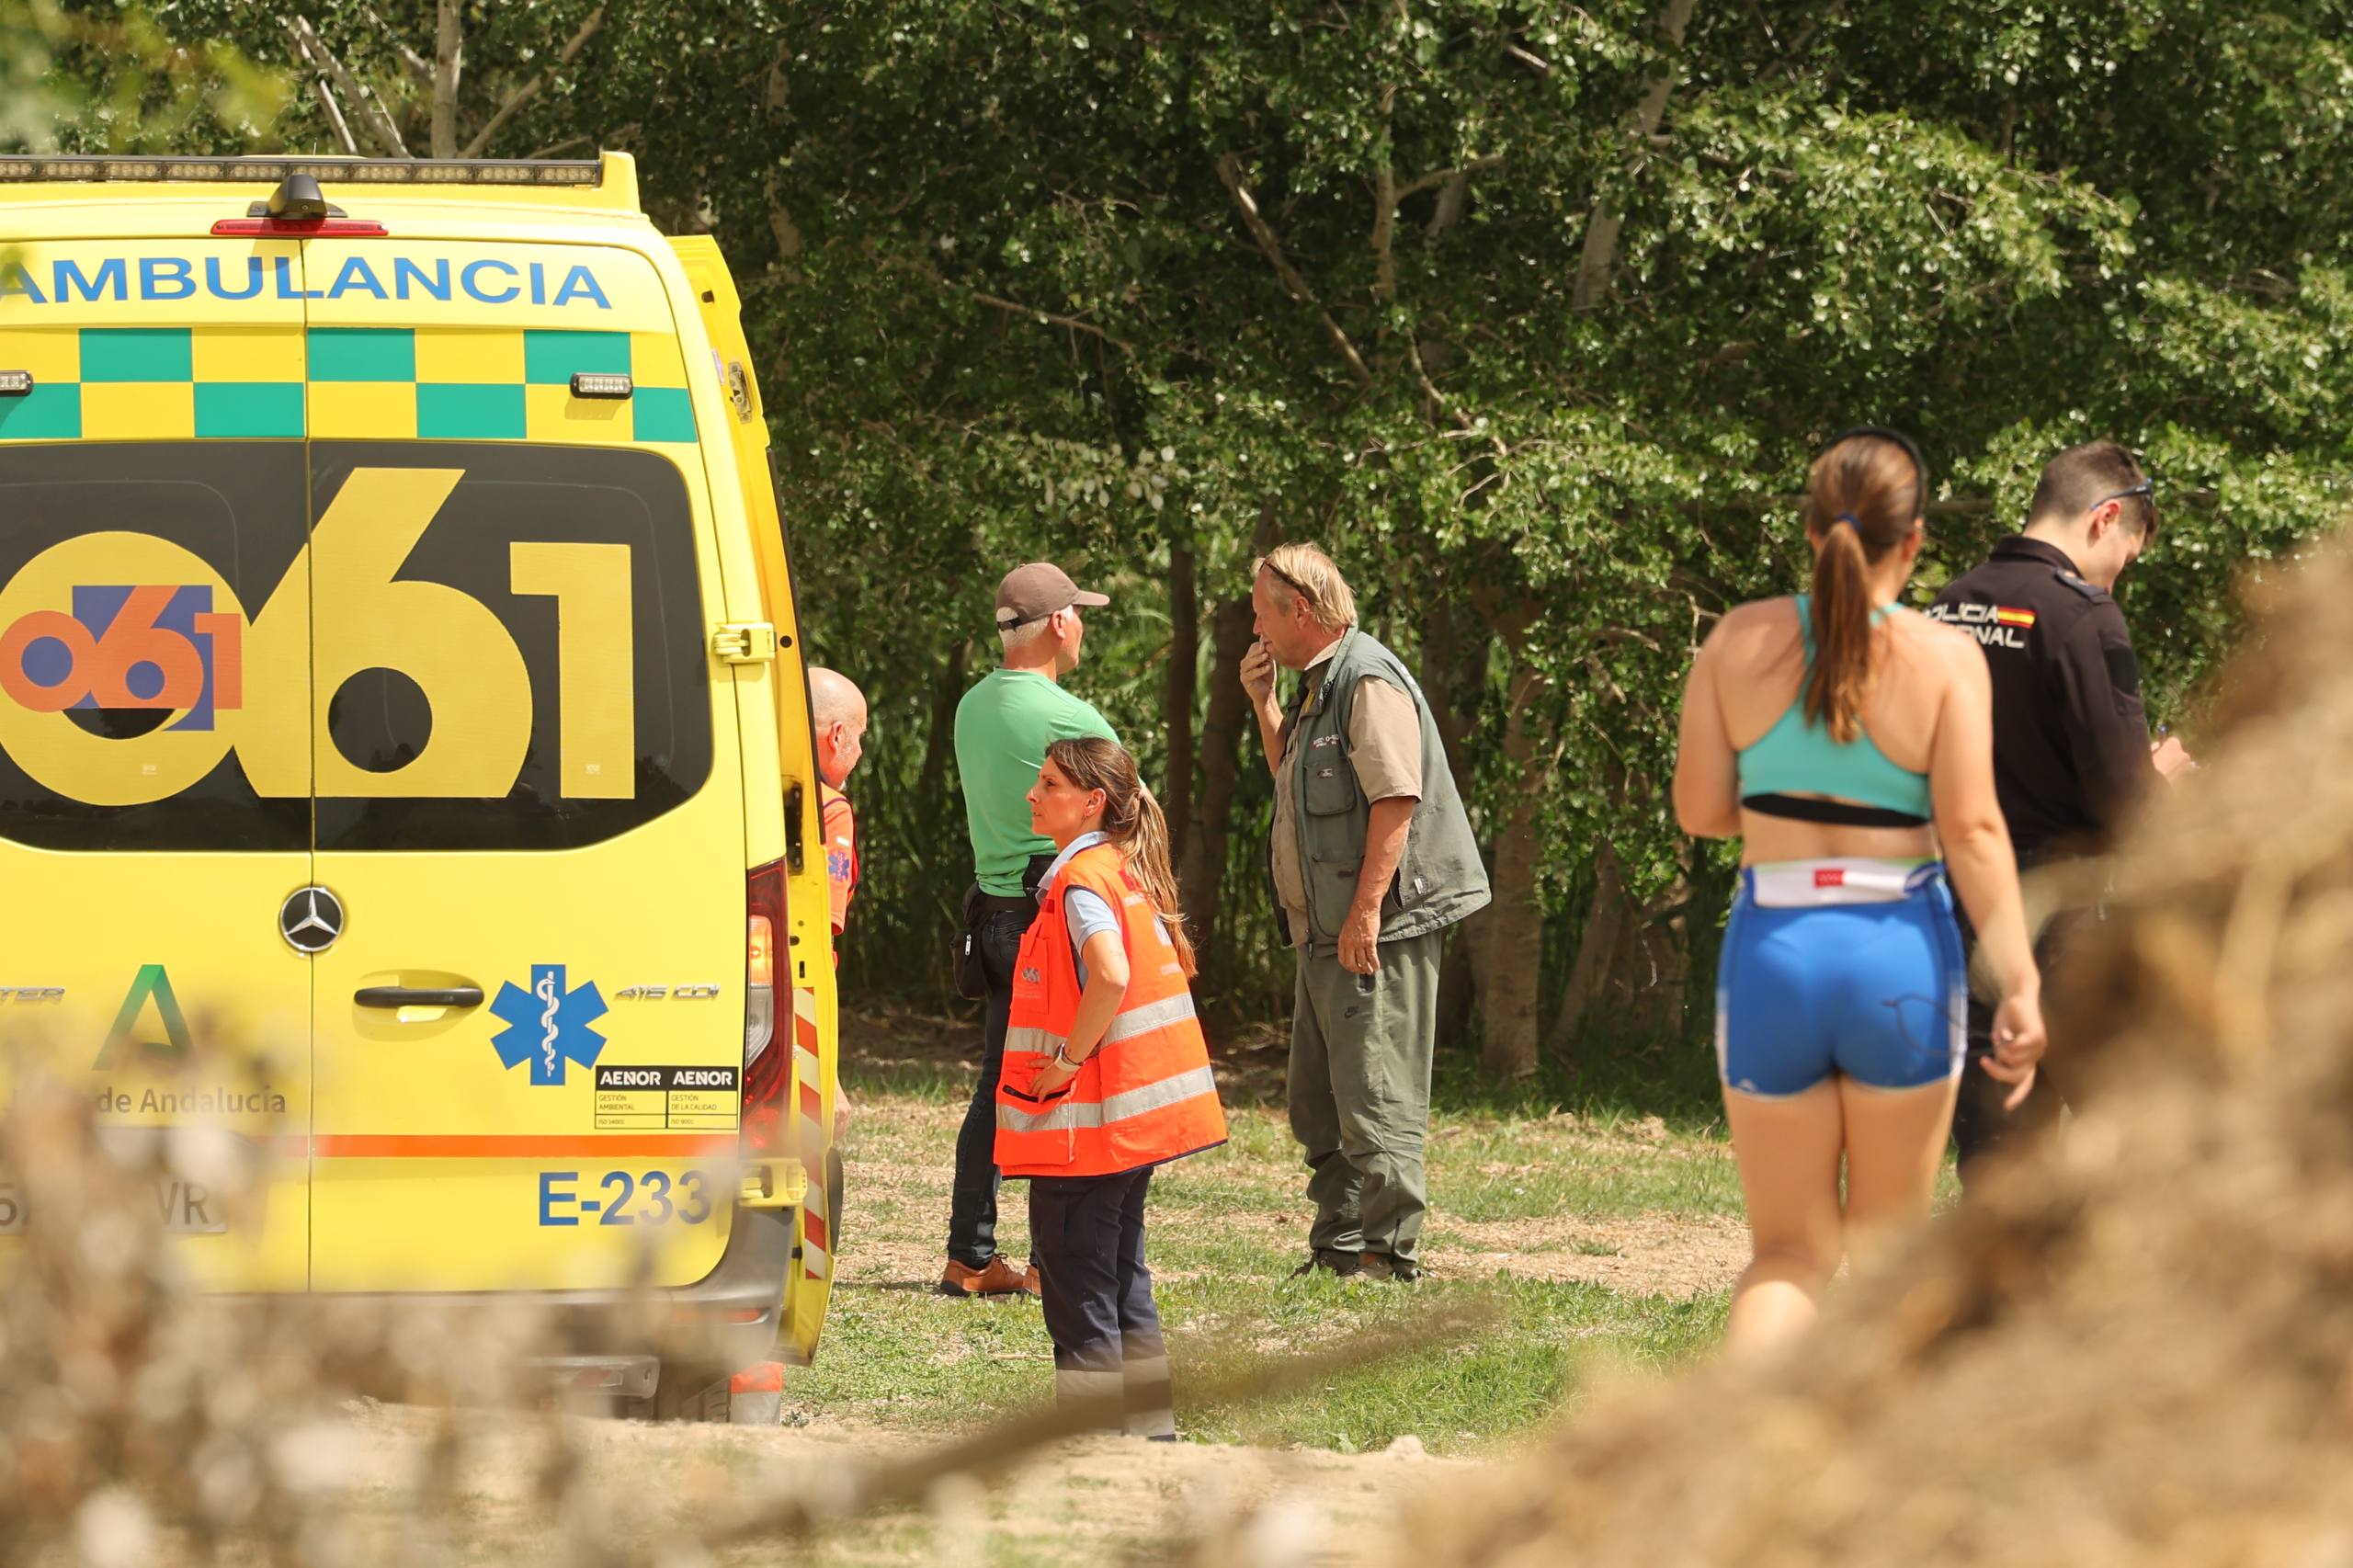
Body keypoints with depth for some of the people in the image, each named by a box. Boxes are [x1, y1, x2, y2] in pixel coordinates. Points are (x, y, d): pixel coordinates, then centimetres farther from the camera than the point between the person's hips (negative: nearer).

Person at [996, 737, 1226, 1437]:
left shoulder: (1082, 881, -17)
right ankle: (1151, 1426, 21)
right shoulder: (1130, 872, 12)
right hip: (1136, 1116, 10)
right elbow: (1173, 966, 22)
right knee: (1122, 1277, 17)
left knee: (1075, 1282, -3)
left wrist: (1068, 1059, -21)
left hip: (1085, 1118, -10)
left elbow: (1110, 975, -34)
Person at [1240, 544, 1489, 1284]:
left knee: (1377, 1101, -10)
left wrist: (1366, 911, -25)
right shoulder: (1319, 686, 19)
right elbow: (1293, 784, 32)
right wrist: (1263, 705, 18)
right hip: (1327, 934, 11)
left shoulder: (1369, 682, -13)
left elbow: (1396, 799, -21)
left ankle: (1387, 1256, -9)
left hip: (1379, 931, -11)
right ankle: (1337, 1251, 20)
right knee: (1320, 1104, 15)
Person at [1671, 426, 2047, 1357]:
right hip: (1900, 956, -2)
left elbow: (1699, 810, 4)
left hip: (1773, 953, 2)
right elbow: (1973, 833, -11)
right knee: (1888, 1244, 16)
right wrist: (2020, 985, -12)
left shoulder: (1741, 642, 2)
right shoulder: (1943, 659, -5)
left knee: (1790, 1253, 7)